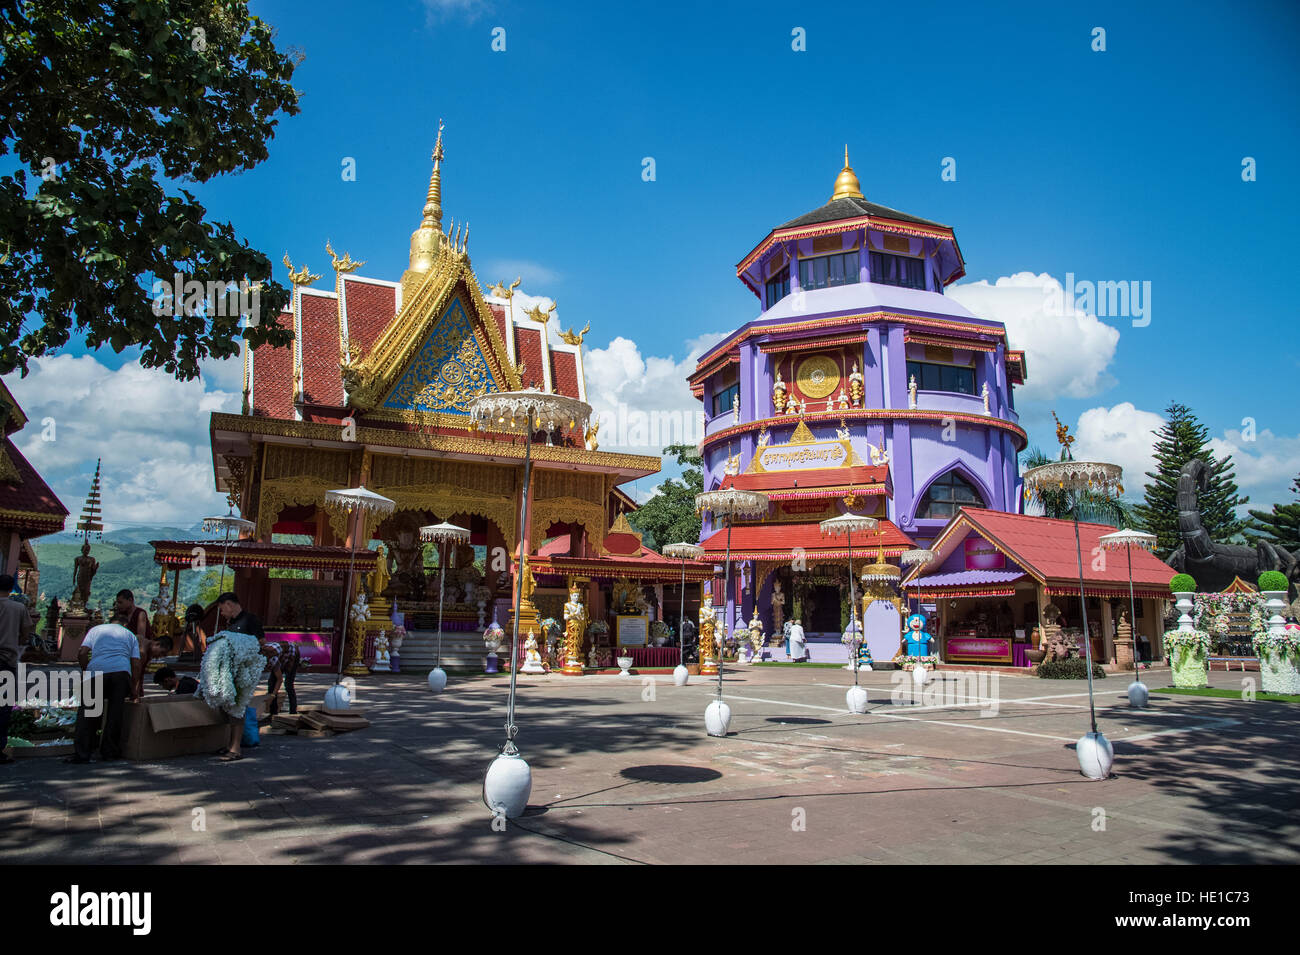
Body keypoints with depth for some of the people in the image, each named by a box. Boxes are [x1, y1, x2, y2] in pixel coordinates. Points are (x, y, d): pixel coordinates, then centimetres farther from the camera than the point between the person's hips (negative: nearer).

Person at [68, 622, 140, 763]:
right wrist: (132, 690, 24)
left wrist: (86, 673, 21)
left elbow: (82, 653, 9)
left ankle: (81, 753, 2)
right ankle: (110, 751, 12)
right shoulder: (131, 636, 27)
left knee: (87, 713, 6)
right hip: (122, 670, 1)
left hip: (97, 669, -1)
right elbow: (136, 666, 15)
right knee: (115, 713, 8)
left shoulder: (95, 629, 28)